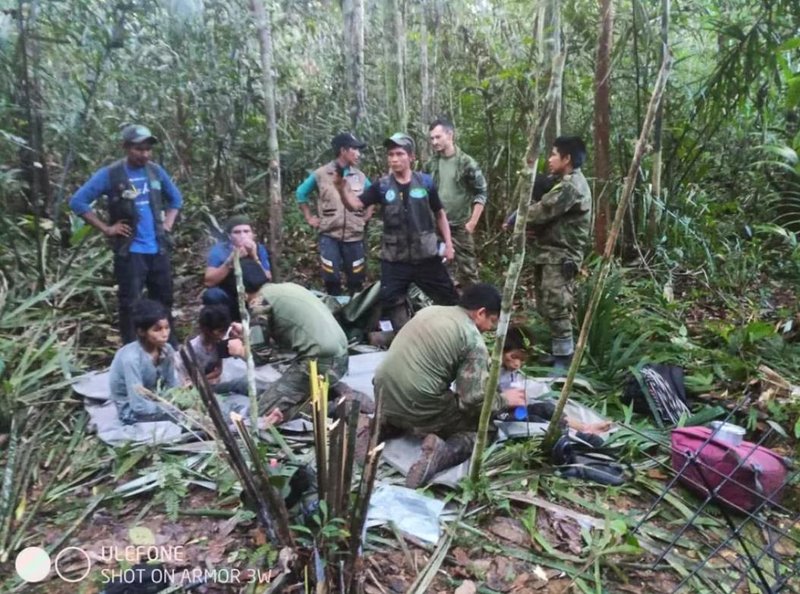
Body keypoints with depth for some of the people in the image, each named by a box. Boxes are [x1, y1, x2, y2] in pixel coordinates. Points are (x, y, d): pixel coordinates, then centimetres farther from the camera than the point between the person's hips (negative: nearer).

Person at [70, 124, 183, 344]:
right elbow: (78, 201, -6)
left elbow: (176, 198, 22)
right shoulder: (110, 174, -7)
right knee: (129, 304, 0)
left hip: (158, 250, 5)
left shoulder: (156, 171, 6)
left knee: (164, 301, 13)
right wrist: (106, 228, -10)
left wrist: (168, 224, 9)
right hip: (129, 252, -5)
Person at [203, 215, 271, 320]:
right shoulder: (219, 250, -11)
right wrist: (231, 260, -31)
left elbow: (268, 281, -16)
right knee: (212, 294, -30)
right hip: (227, 301, -2)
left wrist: (255, 258, -28)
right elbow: (209, 281, -21)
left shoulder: (260, 249, -7)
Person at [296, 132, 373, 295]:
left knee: (356, 280, 7)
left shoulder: (360, 176, 6)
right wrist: (310, 218, 7)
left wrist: (367, 215, 11)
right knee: (331, 279, -1)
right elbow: (301, 193, 10)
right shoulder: (321, 174, -2)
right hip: (329, 236, -2)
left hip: (354, 236, 3)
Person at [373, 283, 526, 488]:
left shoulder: (429, 310, 13)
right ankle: (443, 453, -14)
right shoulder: (473, 339, -9)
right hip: (418, 408, -7)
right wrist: (504, 399, 8)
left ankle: (387, 423, 13)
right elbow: (474, 399, -13)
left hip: (384, 396, 7)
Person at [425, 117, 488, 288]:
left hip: (460, 226, -4)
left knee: (466, 268, 1)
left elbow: (481, 193, -6)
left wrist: (472, 222, -11)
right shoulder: (431, 164, 6)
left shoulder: (466, 163, -7)